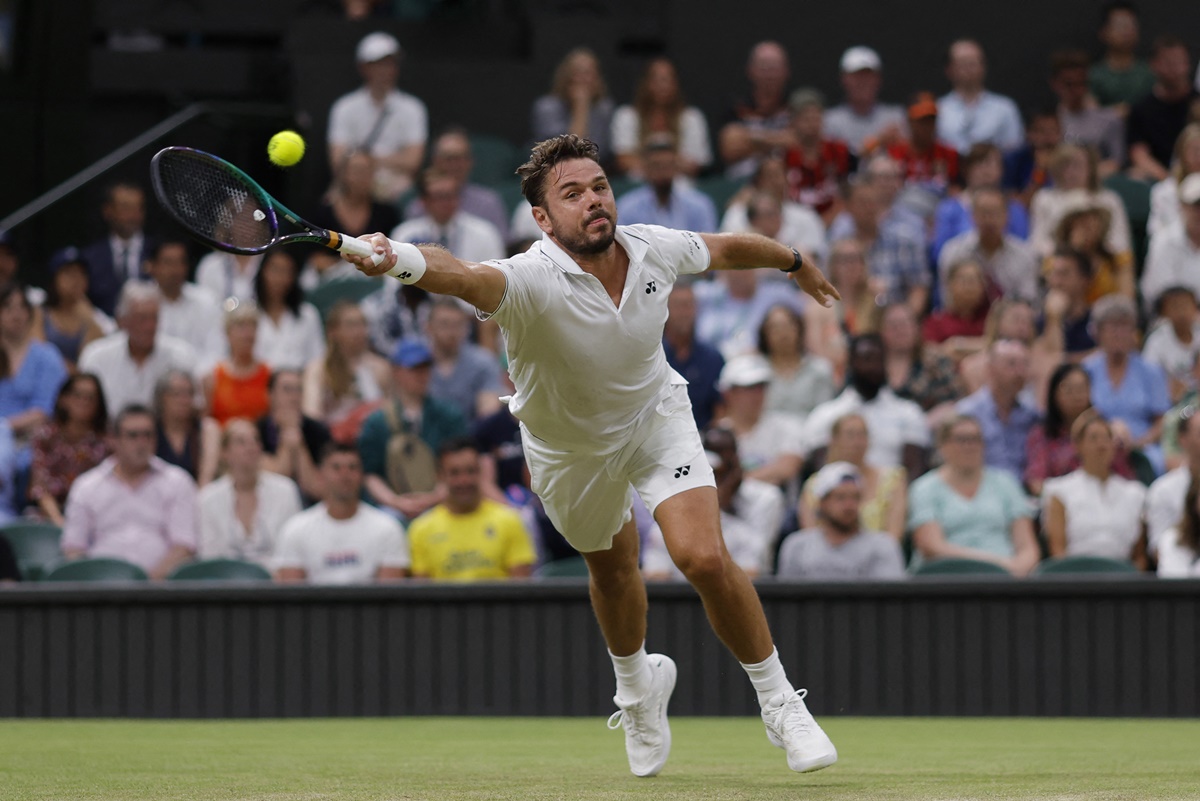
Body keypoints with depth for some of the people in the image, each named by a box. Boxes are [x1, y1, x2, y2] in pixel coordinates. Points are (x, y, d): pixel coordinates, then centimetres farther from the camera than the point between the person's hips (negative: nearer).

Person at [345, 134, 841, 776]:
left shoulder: (652, 250, -22)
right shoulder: (532, 282, -37)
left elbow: (725, 248, 2)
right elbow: (460, 276, -60)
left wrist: (796, 263, 20)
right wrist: (394, 259, -82)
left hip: (656, 415, 1)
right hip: (570, 451, -1)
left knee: (703, 557, -19)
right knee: (612, 570, 22)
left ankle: (779, 703, 0)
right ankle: (636, 687, 55)